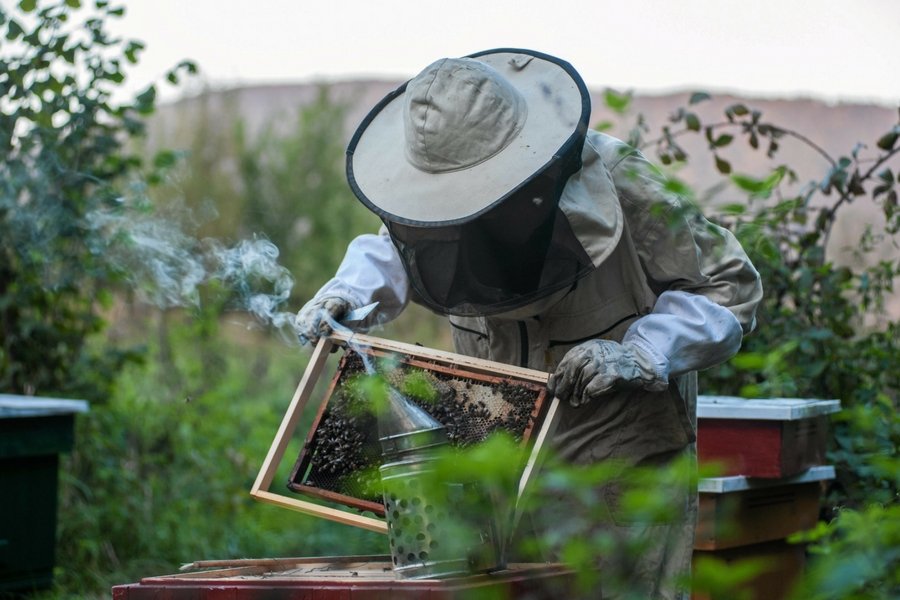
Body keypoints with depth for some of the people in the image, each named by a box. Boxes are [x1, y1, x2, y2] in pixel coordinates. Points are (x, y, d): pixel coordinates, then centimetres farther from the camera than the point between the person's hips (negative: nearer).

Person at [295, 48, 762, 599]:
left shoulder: (620, 186, -21)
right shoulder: (452, 197, -8)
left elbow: (731, 288, -11)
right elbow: (397, 249, 16)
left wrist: (639, 354, -24)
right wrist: (351, 289, -6)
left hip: (628, 465, -4)